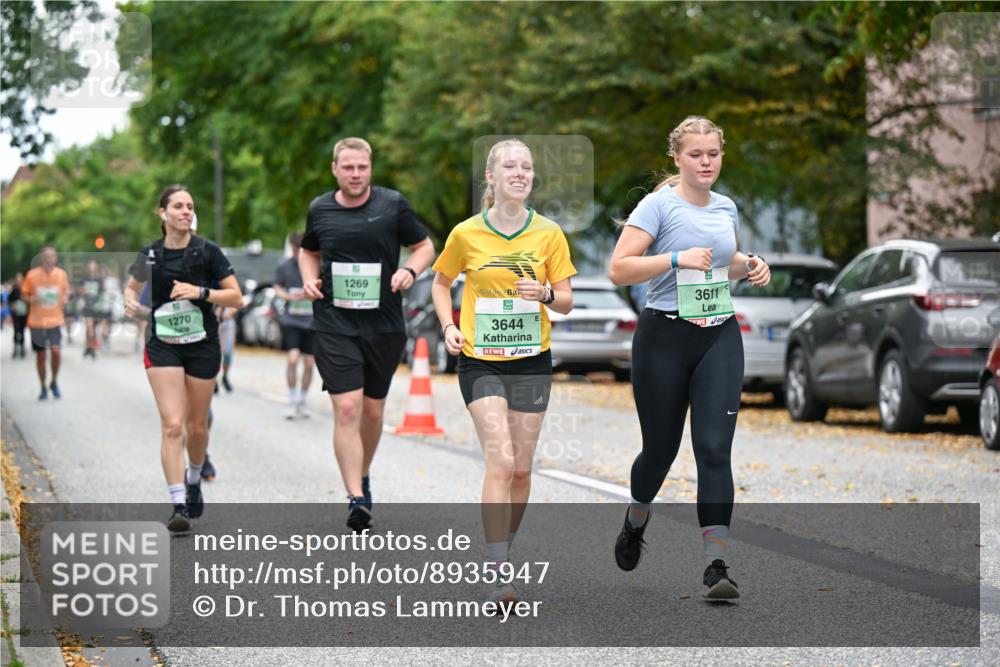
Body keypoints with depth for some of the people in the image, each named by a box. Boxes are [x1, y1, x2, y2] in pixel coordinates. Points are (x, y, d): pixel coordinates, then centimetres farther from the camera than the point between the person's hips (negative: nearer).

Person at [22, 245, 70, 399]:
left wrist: (65, 299, -8)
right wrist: (31, 299, -16)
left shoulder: (61, 274, 0)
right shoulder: (32, 275, -4)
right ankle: (43, 388, 22)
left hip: (55, 321, 0)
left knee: (56, 351, -16)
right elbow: (24, 294, 5)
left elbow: (66, 292, 14)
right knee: (41, 355, 6)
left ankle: (54, 382, 8)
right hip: (37, 321, 0)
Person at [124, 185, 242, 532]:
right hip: (162, 346, 0)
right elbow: (132, 285, 19)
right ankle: (179, 505, -15)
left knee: (197, 426, 12)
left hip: (202, 346, 0)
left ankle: (194, 479, 42)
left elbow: (236, 297, -6)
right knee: (172, 426, -13)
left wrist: (201, 292, -20)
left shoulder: (207, 251, -6)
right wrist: (130, 301, -4)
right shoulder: (149, 254, 0)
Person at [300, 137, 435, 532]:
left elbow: (424, 246, 7)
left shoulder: (393, 204, -2)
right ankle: (356, 499, -16)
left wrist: (410, 270, -13)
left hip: (384, 326, 1)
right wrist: (309, 279, 1)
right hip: (334, 326, -1)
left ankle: (363, 475, 38)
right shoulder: (319, 210, 3)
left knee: (373, 411, 13)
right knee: (346, 409, -14)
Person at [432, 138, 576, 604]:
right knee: (501, 462, -16)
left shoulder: (549, 233, 1)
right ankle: (500, 576, -17)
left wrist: (546, 294, -16)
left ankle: (502, 553, 28)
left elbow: (566, 303, 5)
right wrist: (448, 327, -2)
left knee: (521, 470, 7)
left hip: (532, 361, 3)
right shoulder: (466, 234, -3)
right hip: (480, 361, -2)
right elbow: (441, 283, 14)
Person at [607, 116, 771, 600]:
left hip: (720, 338, 3)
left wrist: (750, 266, 8)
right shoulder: (658, 205, -7)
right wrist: (677, 258, -24)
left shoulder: (726, 208, 11)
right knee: (661, 447, 9)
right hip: (664, 337, -3)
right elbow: (619, 269, -15)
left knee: (714, 448, -9)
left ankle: (716, 564, -12)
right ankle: (636, 521, 42)